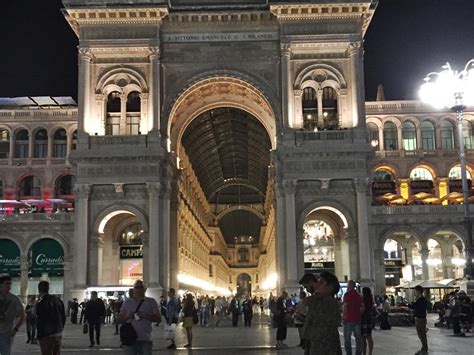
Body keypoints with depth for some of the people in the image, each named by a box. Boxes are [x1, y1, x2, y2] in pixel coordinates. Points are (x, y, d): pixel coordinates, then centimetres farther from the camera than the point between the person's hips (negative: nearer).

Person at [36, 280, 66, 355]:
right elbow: (63, 317, 11)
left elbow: (40, 322, -15)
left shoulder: (41, 304, -14)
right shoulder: (58, 301, 7)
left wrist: (39, 336, -6)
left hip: (47, 336, -7)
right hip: (58, 335, 7)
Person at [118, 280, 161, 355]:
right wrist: (128, 316, -10)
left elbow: (158, 318, -1)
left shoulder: (151, 302, 6)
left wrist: (145, 316, -15)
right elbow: (120, 319, 11)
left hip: (145, 340, -2)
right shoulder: (127, 302, 12)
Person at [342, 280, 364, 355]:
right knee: (358, 337, 10)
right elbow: (362, 307, 11)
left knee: (347, 338, 2)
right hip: (357, 318, 6)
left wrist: (344, 316, -6)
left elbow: (345, 306, -14)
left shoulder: (347, 294, -9)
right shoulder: (358, 295, 10)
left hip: (349, 318, -6)